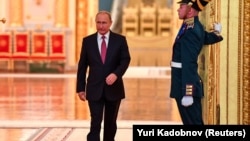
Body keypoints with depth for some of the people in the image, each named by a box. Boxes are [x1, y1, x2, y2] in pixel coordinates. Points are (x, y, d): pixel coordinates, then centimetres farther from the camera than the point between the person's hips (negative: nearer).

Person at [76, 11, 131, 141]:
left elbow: (125, 60, -6)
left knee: (110, 123, 12)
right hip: (95, 89, -1)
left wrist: (116, 74, -25)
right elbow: (82, 66, 5)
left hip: (113, 88, 1)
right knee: (95, 123, -9)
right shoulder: (88, 41, 3)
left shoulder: (120, 40, 1)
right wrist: (80, 88, 2)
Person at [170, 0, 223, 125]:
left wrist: (187, 93, -26)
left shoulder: (190, 30, -18)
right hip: (188, 85, 10)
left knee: (193, 122, -6)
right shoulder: (195, 27, 12)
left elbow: (188, 64, -24)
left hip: (187, 86, -10)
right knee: (194, 122, 12)